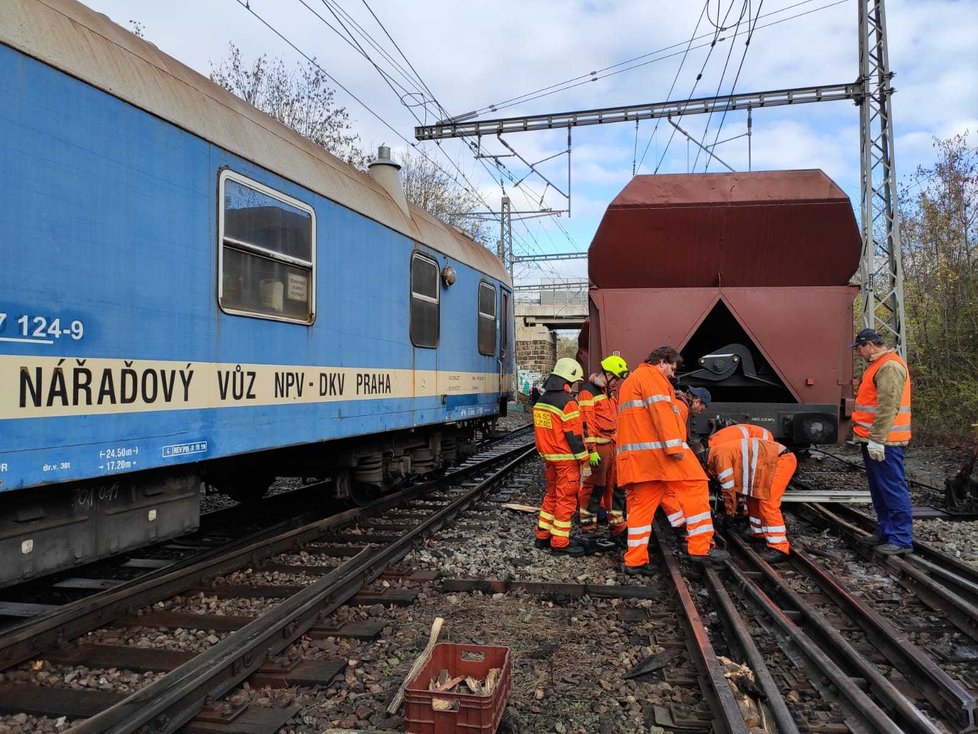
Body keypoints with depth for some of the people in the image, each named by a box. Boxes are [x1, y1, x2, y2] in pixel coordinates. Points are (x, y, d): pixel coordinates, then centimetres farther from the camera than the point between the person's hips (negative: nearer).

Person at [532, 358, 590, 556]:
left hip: (549, 457, 8)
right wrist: (584, 460, -12)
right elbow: (574, 435, -19)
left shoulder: (541, 401, 8)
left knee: (551, 495, 19)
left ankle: (542, 536, 25)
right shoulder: (568, 402, -18)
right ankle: (560, 543, 6)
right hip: (566, 459, -8)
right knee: (566, 499, 0)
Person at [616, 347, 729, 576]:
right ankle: (701, 548, -2)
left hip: (635, 455, 9)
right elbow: (660, 411, -16)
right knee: (695, 488, -2)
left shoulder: (629, 381, 29)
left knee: (641, 506, 7)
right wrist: (674, 445, -22)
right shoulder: (651, 376, -2)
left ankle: (635, 561, 6)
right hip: (657, 449, -9)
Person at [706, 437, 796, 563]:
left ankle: (779, 547, -14)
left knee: (767, 503, -14)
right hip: (776, 461, 11)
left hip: (780, 460, -11)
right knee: (754, 497, 20)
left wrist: (729, 511, 6)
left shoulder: (720, 454, -12)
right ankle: (759, 532, 33)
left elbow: (728, 486, -8)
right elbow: (738, 481, 26)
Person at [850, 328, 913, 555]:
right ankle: (885, 531, 24)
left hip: (884, 442, -10)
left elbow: (887, 407, -22)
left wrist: (877, 439, -24)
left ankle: (901, 539, -1)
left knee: (893, 489, -6)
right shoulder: (877, 365, 18)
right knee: (879, 489, 15)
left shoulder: (890, 367, -15)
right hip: (874, 439, 10)